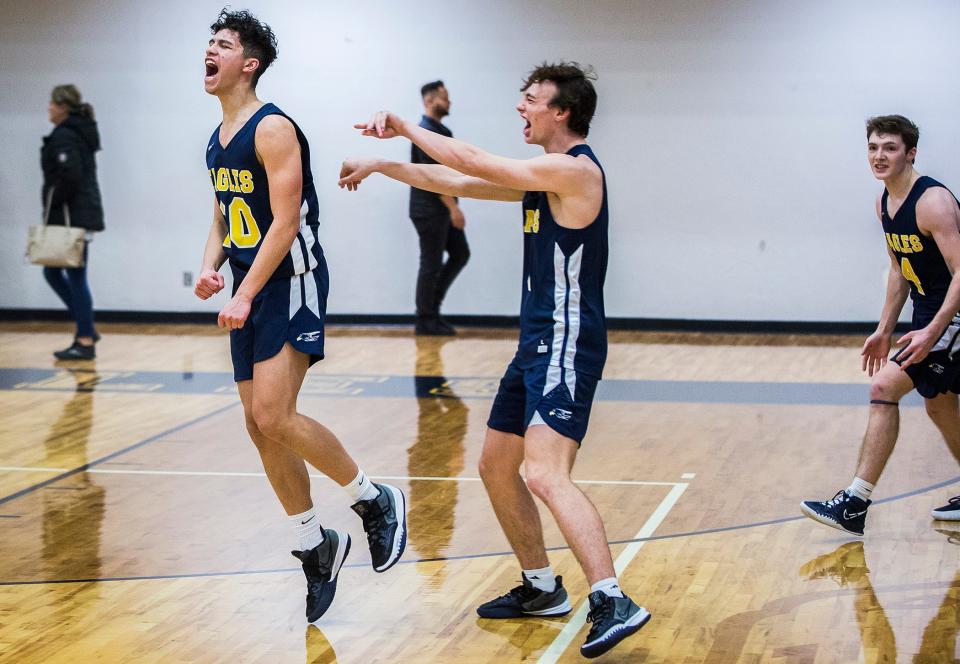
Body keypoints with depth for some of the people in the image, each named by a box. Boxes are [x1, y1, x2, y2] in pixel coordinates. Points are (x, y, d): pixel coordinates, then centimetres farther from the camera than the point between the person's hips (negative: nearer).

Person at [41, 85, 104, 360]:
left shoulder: (63, 136, -13)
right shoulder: (81, 133, 16)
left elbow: (70, 175, -24)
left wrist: (52, 203, -12)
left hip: (71, 217, -10)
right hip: (84, 214, 10)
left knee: (76, 278, -4)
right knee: (53, 272, 16)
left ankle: (85, 341, 0)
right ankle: (86, 329, 17)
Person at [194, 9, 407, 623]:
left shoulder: (273, 129, -14)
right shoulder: (217, 141, 13)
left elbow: (285, 222, -19)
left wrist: (245, 296, -21)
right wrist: (211, 267, 3)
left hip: (291, 283, -9)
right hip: (250, 291, 9)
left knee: (274, 416, -19)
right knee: (259, 424, 8)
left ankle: (377, 501, 0)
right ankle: (316, 546, 21)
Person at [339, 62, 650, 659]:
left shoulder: (576, 169, -15)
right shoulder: (543, 176, 15)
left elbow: (472, 163, -15)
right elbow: (458, 182, 22)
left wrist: (406, 127, -3)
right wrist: (382, 165, 20)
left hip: (567, 347, -10)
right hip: (539, 343, 10)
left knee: (546, 475, -22)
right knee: (497, 467, 16)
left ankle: (614, 602, -24)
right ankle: (542, 588, 28)